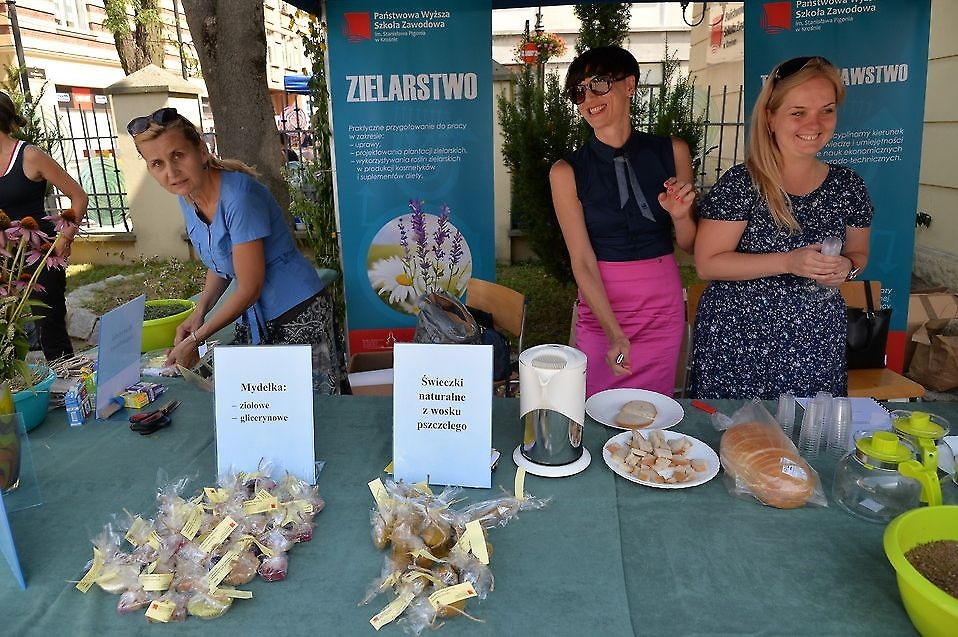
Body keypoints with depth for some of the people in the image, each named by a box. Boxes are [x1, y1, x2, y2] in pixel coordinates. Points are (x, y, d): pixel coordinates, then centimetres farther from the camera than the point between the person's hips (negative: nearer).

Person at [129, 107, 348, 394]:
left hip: (299, 316, -7)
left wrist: (195, 339, -12)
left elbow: (249, 287, -20)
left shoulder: (238, 196, -23)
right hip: (253, 318, 8)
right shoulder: (188, 196, 2)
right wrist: (199, 312, -1)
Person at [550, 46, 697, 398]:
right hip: (601, 310, -2)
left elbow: (689, 244, 6)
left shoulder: (673, 152, -1)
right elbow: (582, 262, -12)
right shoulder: (567, 172, -9)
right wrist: (614, 333, -20)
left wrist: (680, 215, -16)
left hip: (663, 308, 2)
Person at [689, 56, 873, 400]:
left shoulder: (848, 185, 4)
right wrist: (789, 262, -21)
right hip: (739, 342, -4)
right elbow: (707, 264, -13)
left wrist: (846, 267, -6)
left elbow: (858, 252, 18)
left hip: (818, 344, 5)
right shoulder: (740, 183, -11)